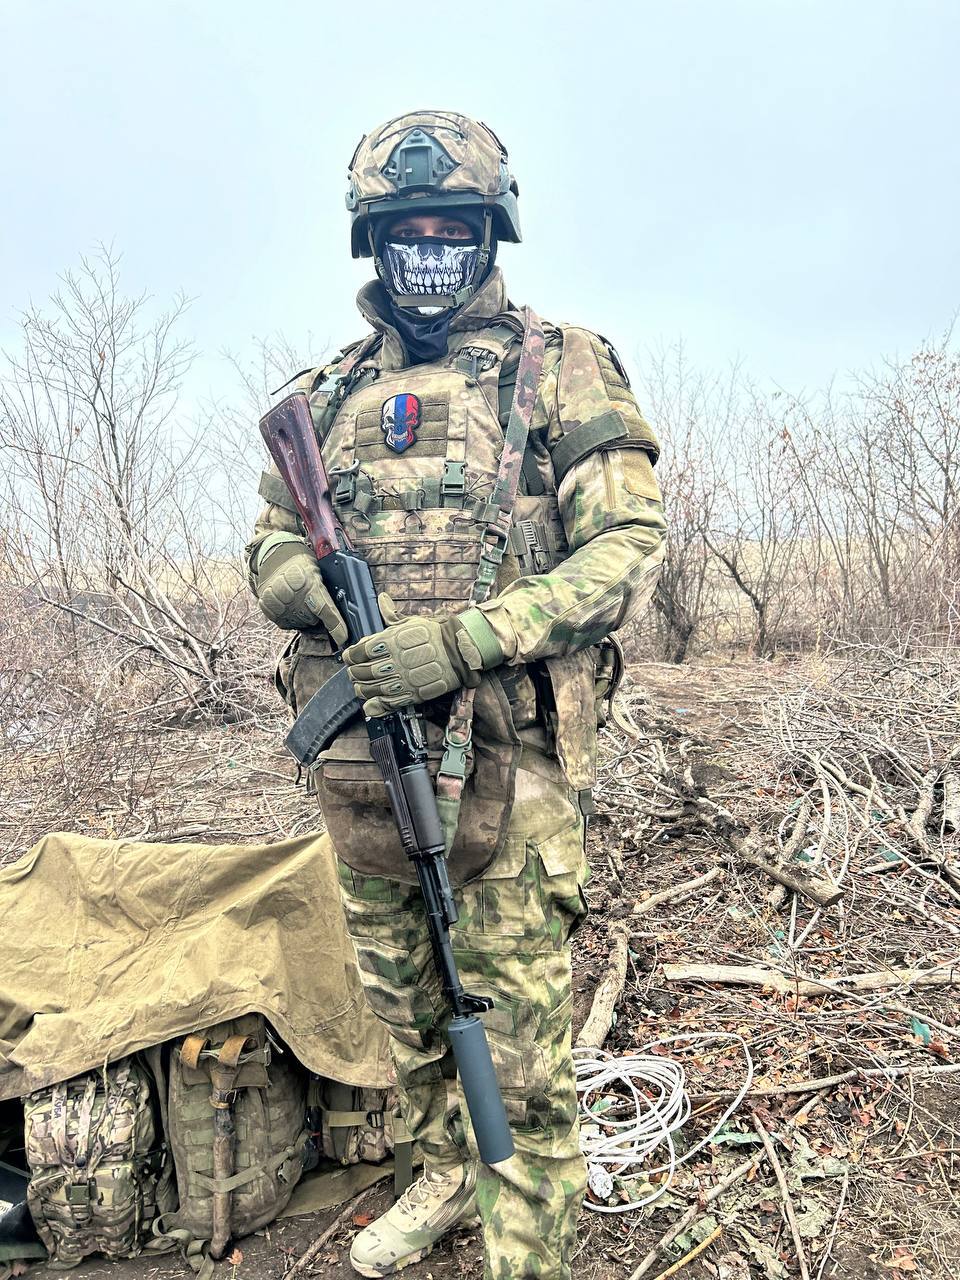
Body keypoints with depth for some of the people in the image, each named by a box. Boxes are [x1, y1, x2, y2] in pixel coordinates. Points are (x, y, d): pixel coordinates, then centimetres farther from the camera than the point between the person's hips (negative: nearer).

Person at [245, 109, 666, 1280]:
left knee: (516, 1035, 5)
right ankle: (447, 1175, 45)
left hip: (505, 755, -5)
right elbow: (269, 547, 15)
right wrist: (323, 592, -10)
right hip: (357, 754, 5)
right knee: (405, 1005, 21)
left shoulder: (559, 367, -1)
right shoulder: (327, 392, 14)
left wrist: (465, 639, -21)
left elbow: (629, 544, -9)